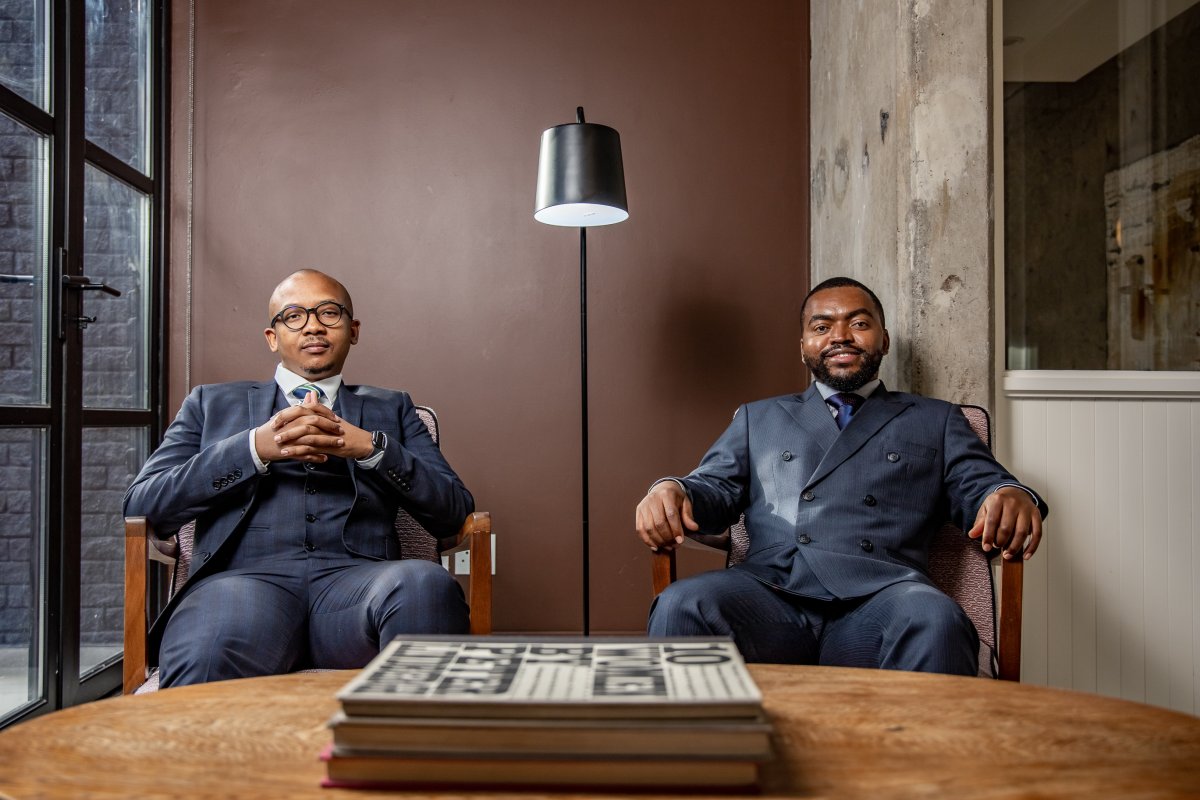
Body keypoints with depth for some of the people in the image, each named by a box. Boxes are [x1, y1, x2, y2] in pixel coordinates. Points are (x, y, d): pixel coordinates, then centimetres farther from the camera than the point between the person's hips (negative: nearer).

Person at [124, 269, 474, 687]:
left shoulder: (390, 408, 25)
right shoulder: (212, 403, 25)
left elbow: (456, 510, 12)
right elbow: (140, 506, 10)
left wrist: (371, 447, -4)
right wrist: (255, 448, -4)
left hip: (356, 577, 2)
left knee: (427, 583, -34)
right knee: (208, 652, -39)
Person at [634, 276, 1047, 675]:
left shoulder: (935, 420, 26)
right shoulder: (758, 418, 29)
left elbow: (981, 486, 14)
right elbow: (714, 486, 17)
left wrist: (1011, 498, -13)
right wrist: (671, 492, -8)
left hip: (878, 597, 0)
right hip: (769, 590, 1)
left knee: (937, 622, -35)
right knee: (680, 607, -31)